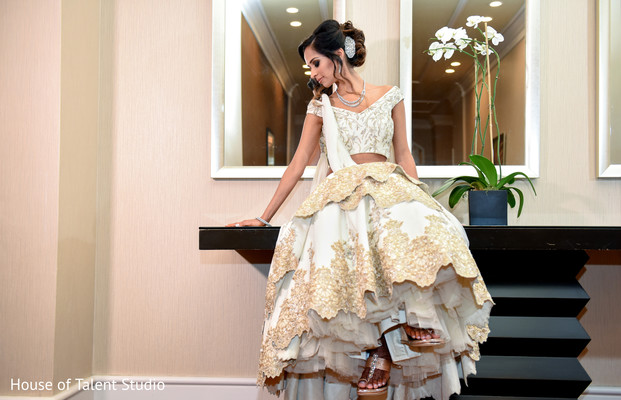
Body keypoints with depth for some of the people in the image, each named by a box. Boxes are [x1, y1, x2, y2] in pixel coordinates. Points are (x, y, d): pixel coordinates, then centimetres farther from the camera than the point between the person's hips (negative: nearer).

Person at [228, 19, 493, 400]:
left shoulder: (390, 96, 13)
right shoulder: (320, 106, 14)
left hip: (389, 189, 1)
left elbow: (404, 155, 16)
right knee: (339, 248, -36)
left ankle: (413, 315, -19)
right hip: (341, 194, 0)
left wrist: (421, 198, 1)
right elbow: (298, 163, 13)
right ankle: (383, 344, -24)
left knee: (419, 230, -36)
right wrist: (264, 217, 11)